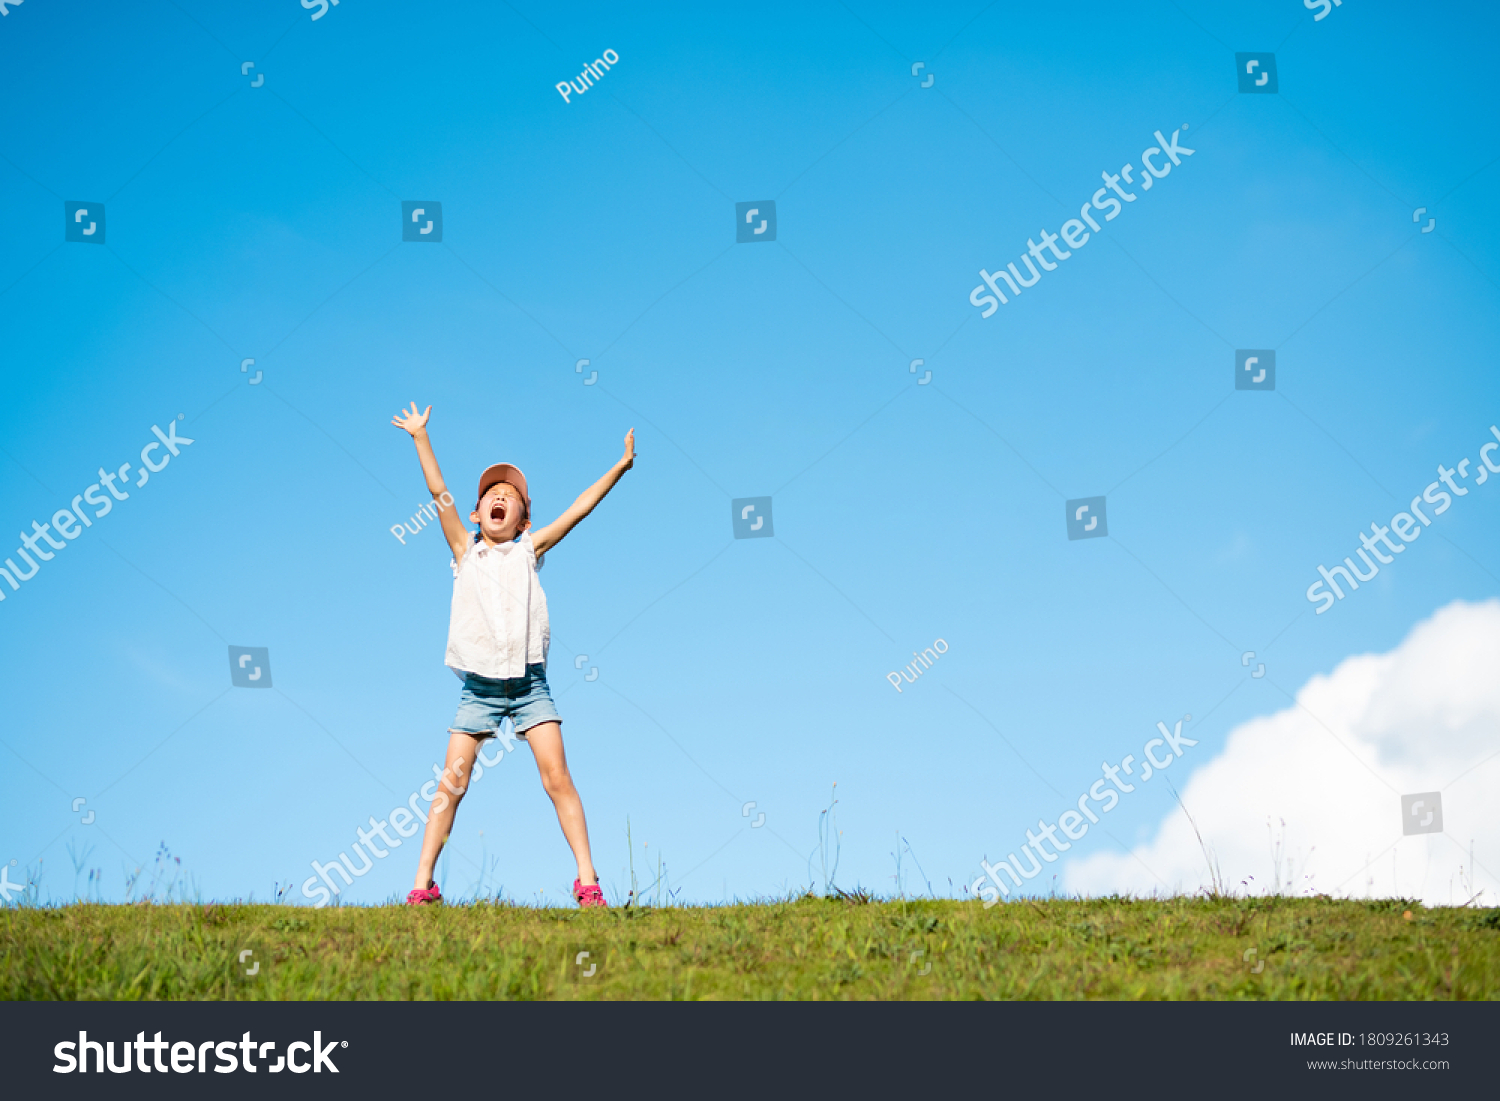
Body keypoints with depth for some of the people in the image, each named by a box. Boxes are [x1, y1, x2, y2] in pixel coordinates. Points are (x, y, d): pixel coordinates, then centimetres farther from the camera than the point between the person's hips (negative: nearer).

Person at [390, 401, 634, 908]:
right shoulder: (466, 550, 8)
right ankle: (423, 885, 2)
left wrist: (620, 467, 1)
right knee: (451, 784, -3)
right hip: (478, 688, 0)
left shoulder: (529, 549, 9)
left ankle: (587, 882, -5)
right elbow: (439, 493, 1)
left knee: (558, 778, -7)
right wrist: (420, 437, -4)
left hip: (529, 683, 0)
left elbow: (578, 508, 5)